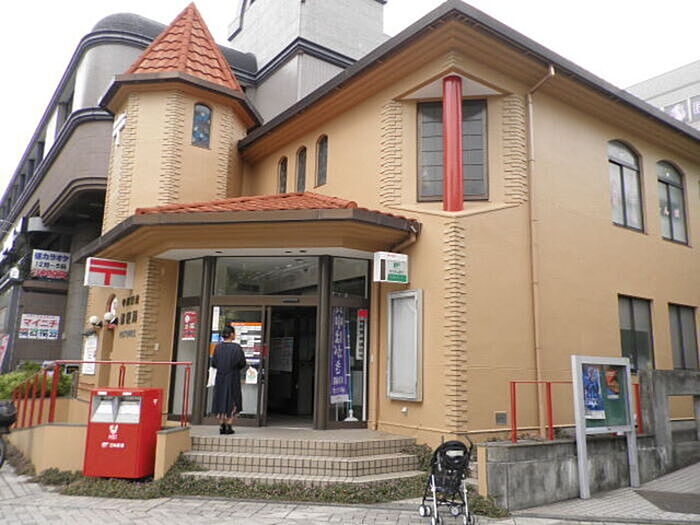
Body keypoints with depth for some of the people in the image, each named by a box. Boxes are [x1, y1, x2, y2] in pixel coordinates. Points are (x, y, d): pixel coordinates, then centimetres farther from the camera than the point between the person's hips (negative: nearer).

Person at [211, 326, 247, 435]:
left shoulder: (218, 347, -1)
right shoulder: (236, 347, -12)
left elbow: (213, 363, 2)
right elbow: (242, 363, -10)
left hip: (220, 377, 4)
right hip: (233, 377, -4)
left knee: (220, 400, 12)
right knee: (232, 402, 6)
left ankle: (222, 426, 11)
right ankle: (228, 426, 2)